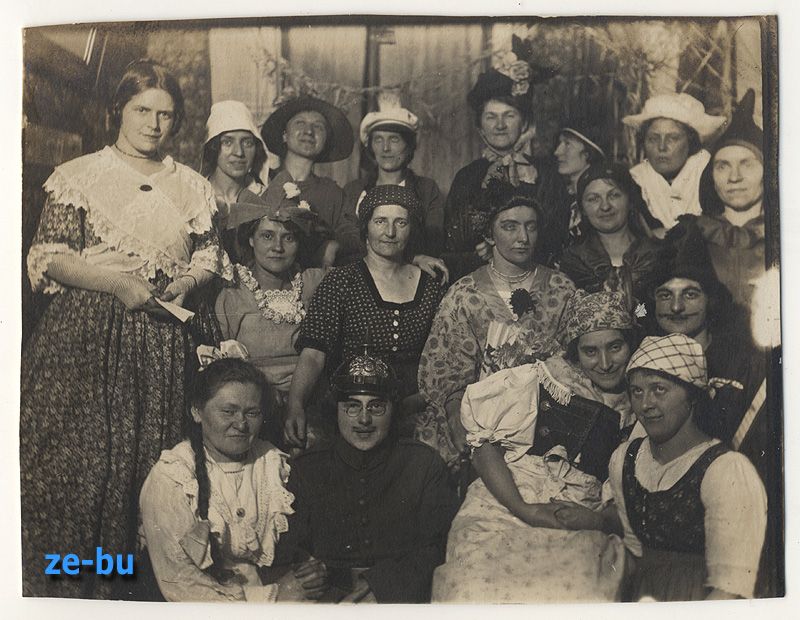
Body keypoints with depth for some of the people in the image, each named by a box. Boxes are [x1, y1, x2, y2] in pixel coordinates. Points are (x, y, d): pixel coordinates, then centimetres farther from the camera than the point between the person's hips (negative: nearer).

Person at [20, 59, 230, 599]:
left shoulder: (192, 187, 12)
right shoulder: (81, 175, 3)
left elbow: (210, 256, 16)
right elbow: (48, 257, -2)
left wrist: (187, 281, -6)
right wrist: (118, 283, -14)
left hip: (168, 336, 3)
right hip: (89, 335, -2)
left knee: (155, 458, 5)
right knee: (80, 453, -3)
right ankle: (69, 582, 13)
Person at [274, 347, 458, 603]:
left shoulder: (424, 464, 10)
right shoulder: (305, 470, 13)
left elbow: (437, 549, 2)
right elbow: (288, 551, 6)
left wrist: (380, 585, -13)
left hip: (399, 596, 0)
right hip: (325, 597, 0)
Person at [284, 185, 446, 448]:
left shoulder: (430, 288, 12)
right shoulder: (341, 282, 1)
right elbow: (312, 354, -10)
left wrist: (416, 402, -8)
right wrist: (296, 405, -28)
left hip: (411, 410, 2)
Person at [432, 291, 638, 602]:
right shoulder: (540, 380, -1)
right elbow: (485, 446, -2)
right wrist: (524, 510, -11)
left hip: (583, 530, 2)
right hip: (504, 510, -2)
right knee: (482, 588, -26)